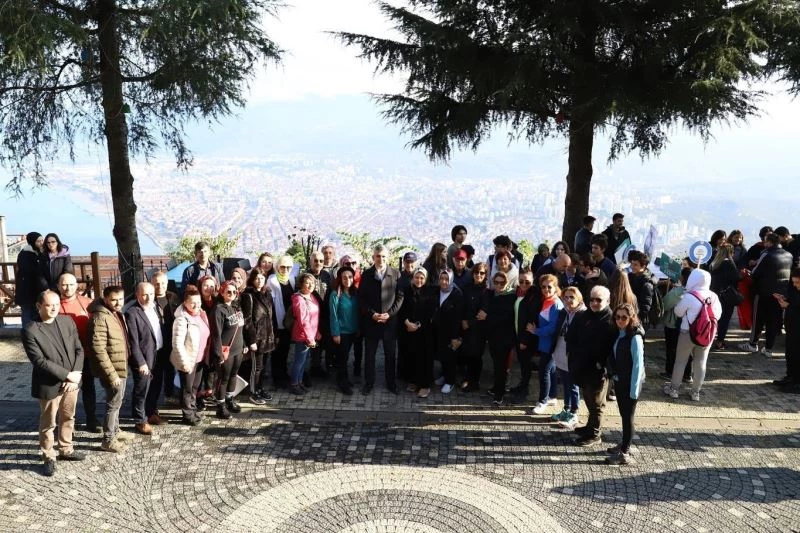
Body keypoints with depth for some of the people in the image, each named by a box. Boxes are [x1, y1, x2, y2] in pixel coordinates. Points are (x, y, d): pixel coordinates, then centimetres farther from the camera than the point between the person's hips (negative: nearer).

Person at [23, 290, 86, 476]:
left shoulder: (67, 321, 1)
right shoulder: (30, 330, -15)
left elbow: (79, 349, 1)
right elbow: (40, 361, -20)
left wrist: (75, 376, -10)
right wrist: (67, 375, -20)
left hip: (71, 382, 5)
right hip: (49, 385, -5)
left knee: (68, 418, 20)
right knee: (48, 423, 10)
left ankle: (66, 450, 37)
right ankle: (49, 457, 26)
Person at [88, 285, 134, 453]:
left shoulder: (117, 313, 7)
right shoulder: (100, 318, -23)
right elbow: (98, 349, -26)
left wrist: (119, 370, 16)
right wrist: (111, 374, -25)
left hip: (121, 367, 9)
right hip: (112, 370, -9)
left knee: (116, 401, 21)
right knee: (114, 403, 1)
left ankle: (115, 431, 37)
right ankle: (108, 440, 13)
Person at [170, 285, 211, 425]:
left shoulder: (202, 314, 3)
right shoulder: (182, 319, -21)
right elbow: (177, 343, -23)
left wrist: (206, 356, 12)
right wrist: (185, 362, -22)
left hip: (200, 359, 7)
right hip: (188, 360, -7)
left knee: (195, 387, 20)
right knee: (187, 388, 6)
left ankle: (193, 410, 35)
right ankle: (188, 415, 18)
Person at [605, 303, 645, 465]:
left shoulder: (635, 337, -19)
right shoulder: (619, 334, 4)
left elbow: (638, 364, -19)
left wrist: (634, 389, -19)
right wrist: (613, 374, 3)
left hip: (630, 383, -7)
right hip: (619, 381, 7)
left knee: (628, 416, 2)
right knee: (623, 414, 18)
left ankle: (624, 453, 9)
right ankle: (625, 444, 33)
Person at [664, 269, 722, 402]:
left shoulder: (689, 297, -19)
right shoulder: (714, 297, -5)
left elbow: (678, 312, -6)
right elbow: (718, 314, 6)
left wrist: (682, 300, 9)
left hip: (688, 333, -4)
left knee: (680, 361, 10)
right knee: (701, 362, 12)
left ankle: (674, 389, 19)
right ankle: (696, 392, 20)